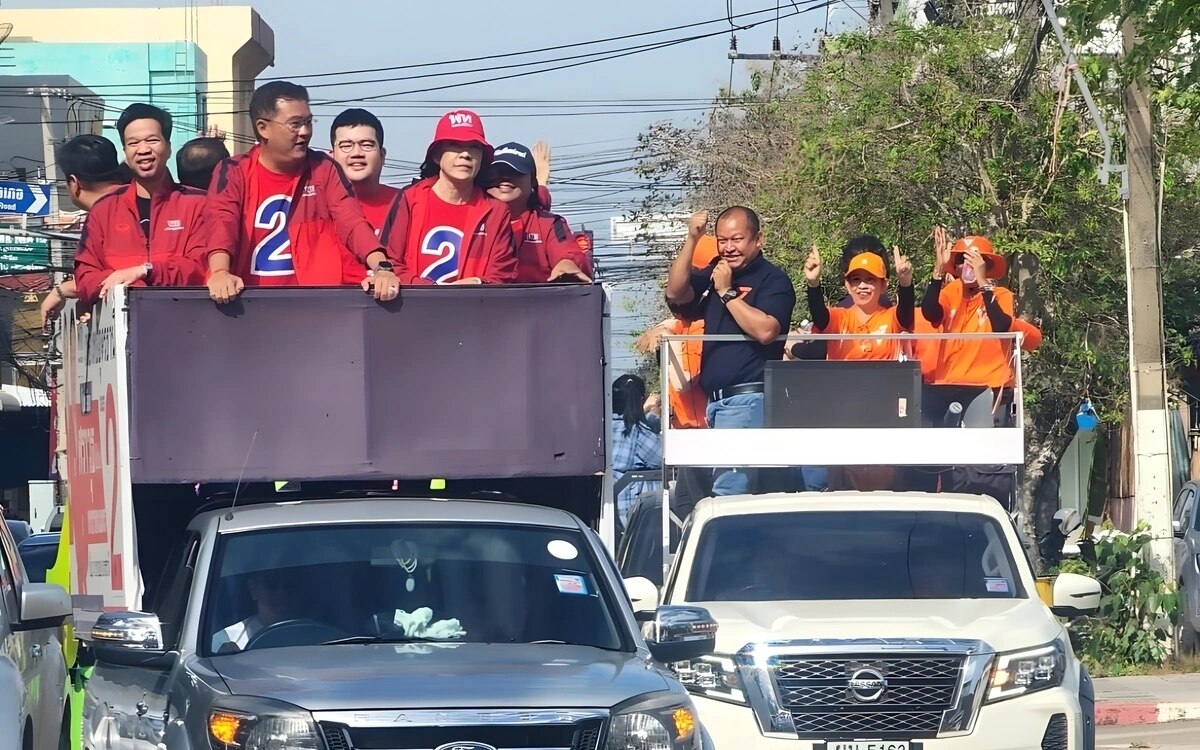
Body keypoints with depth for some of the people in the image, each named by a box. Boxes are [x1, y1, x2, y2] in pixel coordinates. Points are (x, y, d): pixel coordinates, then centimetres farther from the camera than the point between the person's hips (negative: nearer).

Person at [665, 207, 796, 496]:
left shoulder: (773, 279, -4)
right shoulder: (715, 274, 17)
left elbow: (765, 330, -19)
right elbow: (675, 293, 2)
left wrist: (727, 293, -12)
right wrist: (692, 239, -4)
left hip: (748, 399, -8)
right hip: (714, 399, 8)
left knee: (728, 491, -16)